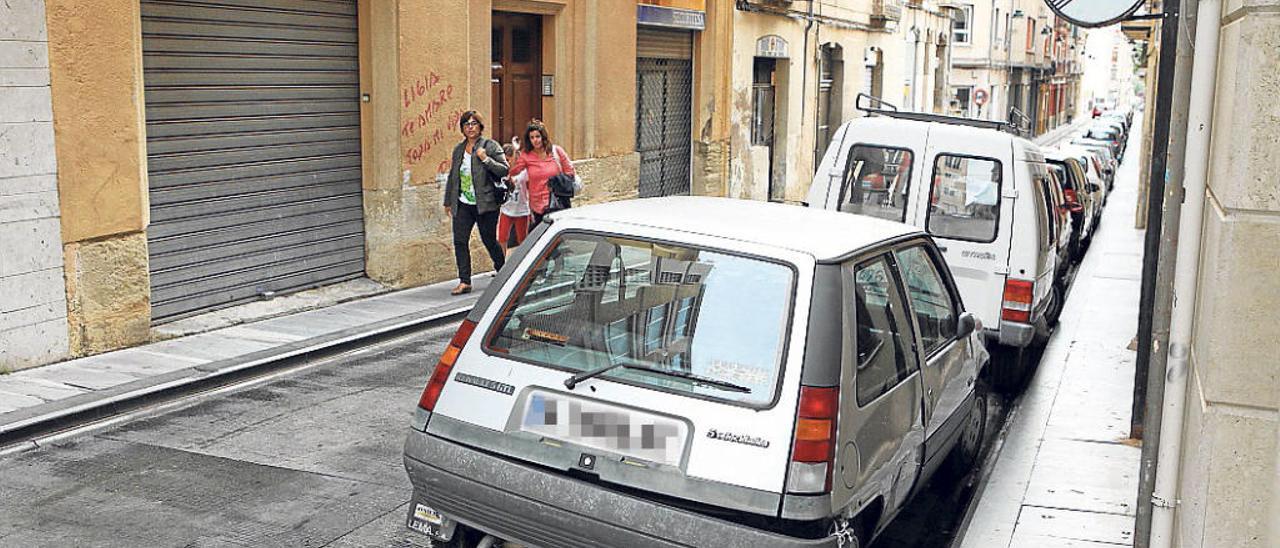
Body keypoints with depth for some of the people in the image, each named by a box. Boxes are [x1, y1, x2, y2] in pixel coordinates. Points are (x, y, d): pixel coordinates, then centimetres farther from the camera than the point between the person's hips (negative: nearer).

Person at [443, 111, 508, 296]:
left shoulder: (490, 146, -2)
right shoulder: (459, 149, 13)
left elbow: (505, 170, -8)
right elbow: (452, 176, 20)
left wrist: (486, 159, -20)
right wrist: (448, 201, 20)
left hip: (485, 204, -4)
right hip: (463, 204, 5)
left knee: (489, 240, 4)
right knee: (460, 240, -5)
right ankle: (464, 282, -1)